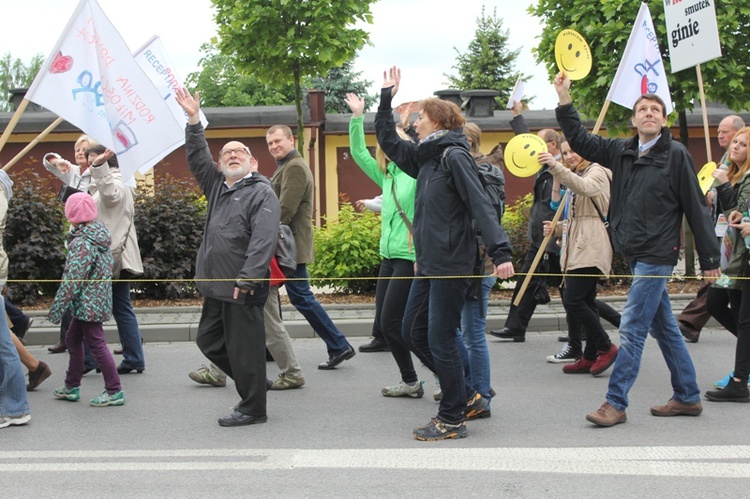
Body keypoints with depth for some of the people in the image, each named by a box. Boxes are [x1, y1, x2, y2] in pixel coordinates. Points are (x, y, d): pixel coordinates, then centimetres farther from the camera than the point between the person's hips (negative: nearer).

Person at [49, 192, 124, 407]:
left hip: (88, 302, -10)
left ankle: (114, 391, 3)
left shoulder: (81, 243, -20)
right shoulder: (100, 235, 7)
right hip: (99, 299, 10)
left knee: (96, 343, -3)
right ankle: (71, 387, 29)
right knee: (73, 339, 19)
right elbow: (108, 266, 17)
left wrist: (57, 308, -15)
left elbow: (72, 280, -21)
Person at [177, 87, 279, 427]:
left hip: (244, 288, -9)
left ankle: (253, 409, 12)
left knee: (244, 348, -1)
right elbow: (197, 158, 17)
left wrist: (246, 279, -25)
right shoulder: (217, 185, 16)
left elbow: (264, 239, -19)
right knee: (208, 341, 17)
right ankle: (252, 386, 31)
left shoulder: (262, 193, -9)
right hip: (216, 286, 9)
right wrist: (194, 121, 6)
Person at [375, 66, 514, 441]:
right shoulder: (425, 157, 13)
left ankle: (452, 420, 11)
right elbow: (388, 142, 25)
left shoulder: (454, 156, -12)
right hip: (429, 265, 10)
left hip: (452, 265, -10)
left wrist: (500, 251, -28)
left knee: (440, 340, -3)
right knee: (413, 332, 14)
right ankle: (465, 398, 24)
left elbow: (480, 206, -20)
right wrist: (386, 97, 20)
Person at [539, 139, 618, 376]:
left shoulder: (596, 172, -4)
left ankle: (606, 347, -5)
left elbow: (584, 187, -29)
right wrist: (556, 228, 9)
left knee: (573, 299, -16)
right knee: (585, 302, 8)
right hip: (576, 247, 10)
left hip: (589, 248, -10)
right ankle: (590, 357, 10)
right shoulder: (577, 177, 25)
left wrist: (555, 167, -41)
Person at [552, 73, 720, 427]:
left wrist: (709, 258, -5)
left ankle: (615, 403, -3)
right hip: (635, 253, 6)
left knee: (632, 329, -8)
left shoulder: (676, 155, -6)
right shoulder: (621, 151, 9)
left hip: (657, 256, -6)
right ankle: (688, 398, 24)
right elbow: (580, 141, 15)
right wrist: (564, 100, 4)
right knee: (664, 328, 13)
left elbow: (696, 208, -6)